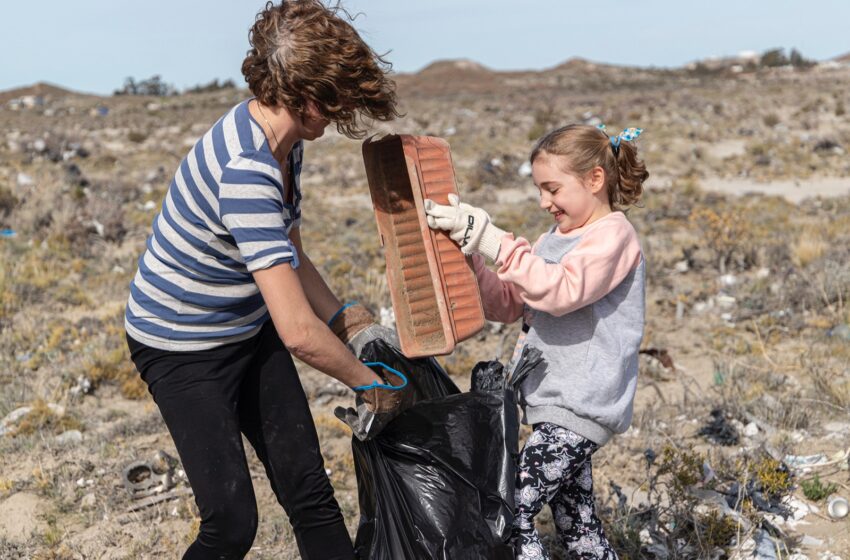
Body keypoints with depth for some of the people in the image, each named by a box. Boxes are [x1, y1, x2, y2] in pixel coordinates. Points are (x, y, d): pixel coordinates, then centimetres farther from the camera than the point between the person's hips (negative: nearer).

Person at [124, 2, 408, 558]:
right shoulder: (245, 169, -34)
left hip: (251, 331, 8)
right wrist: (367, 381, -18)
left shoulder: (284, 141, -3)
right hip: (184, 347, -8)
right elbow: (299, 332, -35)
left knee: (310, 491, 4)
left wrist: (353, 323, 2)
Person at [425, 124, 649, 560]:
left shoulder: (613, 236, -11)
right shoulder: (554, 239, 15)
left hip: (579, 409, -9)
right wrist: (469, 255, -3)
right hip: (554, 405, 9)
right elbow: (505, 305, 13)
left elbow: (562, 291, -27)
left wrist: (491, 239, -28)